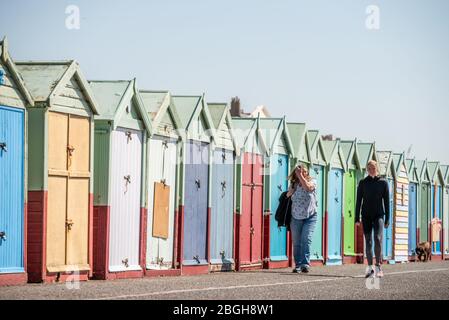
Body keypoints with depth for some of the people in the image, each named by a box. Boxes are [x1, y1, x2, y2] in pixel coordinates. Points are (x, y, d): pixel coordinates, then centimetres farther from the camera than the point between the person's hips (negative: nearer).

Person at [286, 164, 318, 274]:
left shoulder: (312, 182, -1)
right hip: (296, 217, 3)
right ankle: (298, 265, 8)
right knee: (296, 242, 2)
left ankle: (305, 264, -18)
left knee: (306, 239, -16)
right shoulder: (294, 184, 6)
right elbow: (288, 196, 0)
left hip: (310, 217, -3)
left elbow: (308, 187, -23)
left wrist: (301, 176, -22)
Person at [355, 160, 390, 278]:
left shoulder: (383, 182, 4)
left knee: (378, 239, -17)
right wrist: (357, 219, 1)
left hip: (378, 215, -2)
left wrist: (387, 219, 1)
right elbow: (358, 201, 6)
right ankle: (370, 267, 8)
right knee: (368, 242, 3)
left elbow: (387, 201, 5)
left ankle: (378, 266, -17)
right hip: (366, 216, 2)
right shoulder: (363, 183, 6)